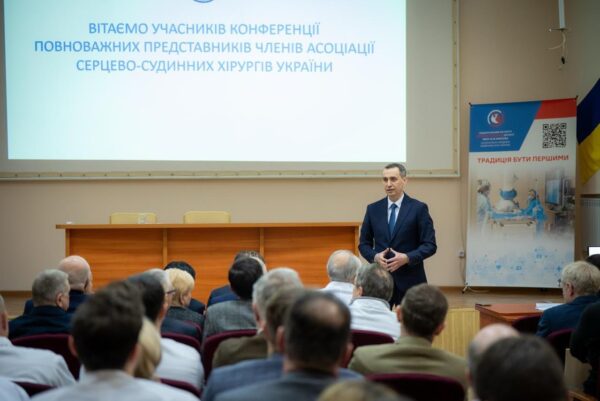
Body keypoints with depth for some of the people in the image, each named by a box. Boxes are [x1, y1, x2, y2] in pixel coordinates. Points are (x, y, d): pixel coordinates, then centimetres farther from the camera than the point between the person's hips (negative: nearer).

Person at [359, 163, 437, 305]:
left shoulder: (419, 208, -2)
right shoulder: (373, 209, 8)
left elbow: (430, 245, -4)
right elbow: (364, 243, 12)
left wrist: (407, 258, -18)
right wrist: (375, 256, -9)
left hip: (409, 280, -3)